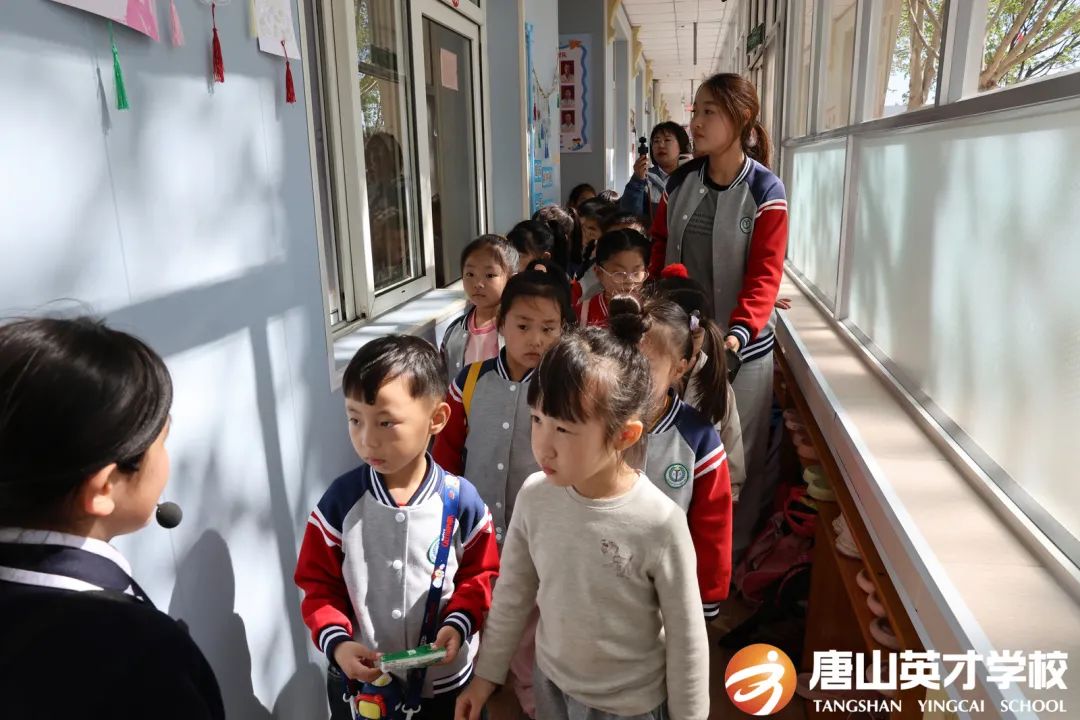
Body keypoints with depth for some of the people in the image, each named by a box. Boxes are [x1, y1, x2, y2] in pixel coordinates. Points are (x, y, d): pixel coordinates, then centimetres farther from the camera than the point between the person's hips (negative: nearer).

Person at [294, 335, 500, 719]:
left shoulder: (461, 500, -15)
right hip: (358, 679, 1)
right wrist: (336, 641, -17)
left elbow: (481, 574, -2)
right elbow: (318, 583, -4)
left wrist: (459, 623, -17)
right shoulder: (340, 500, -13)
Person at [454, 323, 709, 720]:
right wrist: (488, 672, 7)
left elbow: (686, 638, -15)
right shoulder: (534, 496, -17)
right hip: (551, 682, 4)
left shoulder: (661, 523, -29)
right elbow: (512, 592, -2)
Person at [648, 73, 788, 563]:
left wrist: (738, 333, -28)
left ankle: (734, 554, 27)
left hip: (740, 344, -4)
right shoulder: (681, 181, 5)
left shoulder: (765, 191, -9)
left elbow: (765, 275, -15)